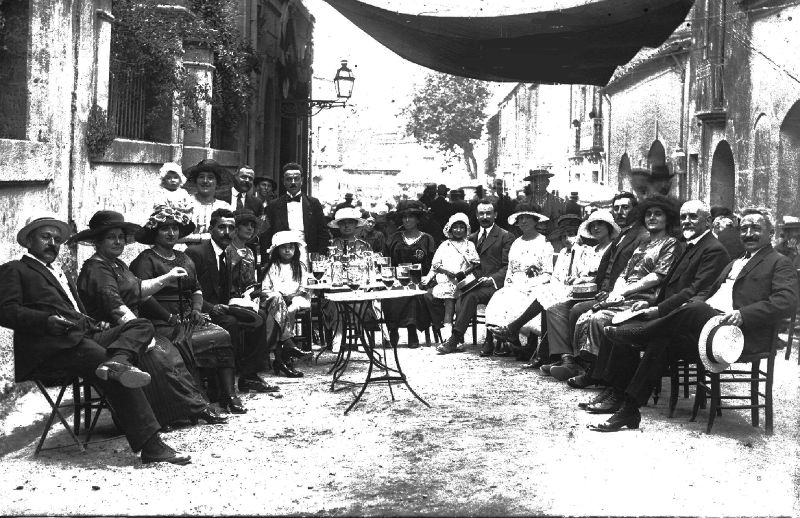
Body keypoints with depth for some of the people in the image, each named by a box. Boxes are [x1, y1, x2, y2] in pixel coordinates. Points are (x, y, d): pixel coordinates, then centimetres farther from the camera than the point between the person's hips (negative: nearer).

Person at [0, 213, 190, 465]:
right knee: (117, 378, -28)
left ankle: (115, 362, -44)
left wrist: (96, 325, 7)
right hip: (51, 347, -8)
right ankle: (150, 446, -35)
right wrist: (47, 320, -20)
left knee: (142, 326, -12)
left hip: (85, 335, 8)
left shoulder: (61, 274, 36)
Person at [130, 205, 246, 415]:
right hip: (161, 324, -6)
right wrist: (171, 318, -15)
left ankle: (228, 395, -22)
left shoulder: (184, 258, 23)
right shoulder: (146, 260, -1)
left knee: (223, 336, -18)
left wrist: (197, 309, 2)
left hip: (188, 319, 6)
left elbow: (196, 289, 24)